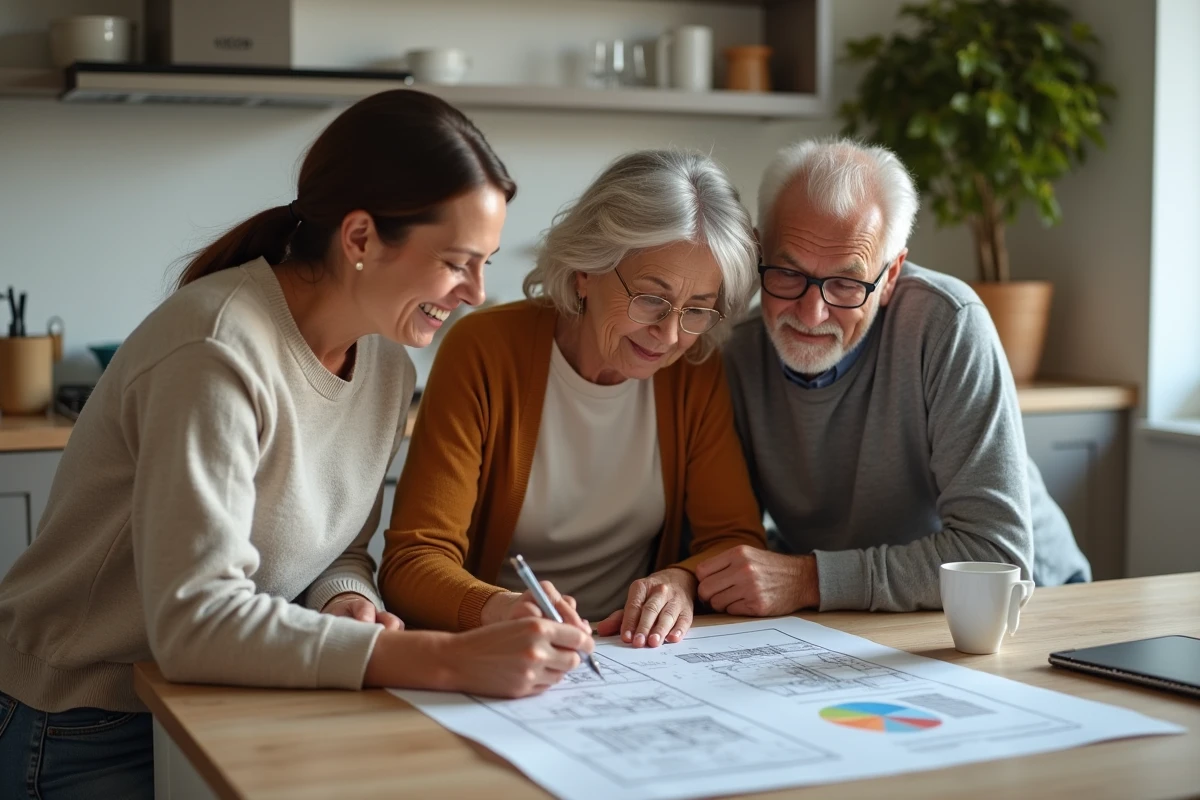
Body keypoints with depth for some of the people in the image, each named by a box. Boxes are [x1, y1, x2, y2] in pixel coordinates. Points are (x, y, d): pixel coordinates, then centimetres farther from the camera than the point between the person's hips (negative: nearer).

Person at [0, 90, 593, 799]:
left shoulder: (386, 360, 0)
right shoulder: (216, 354, -25)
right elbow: (193, 621, -31)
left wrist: (347, 602, -16)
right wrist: (447, 660, -35)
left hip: (228, 713, 7)